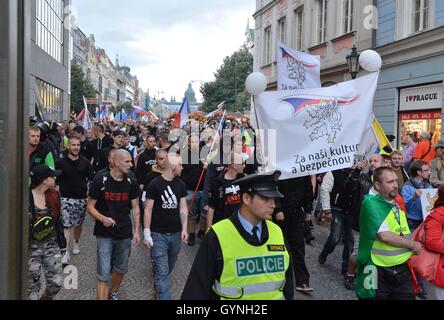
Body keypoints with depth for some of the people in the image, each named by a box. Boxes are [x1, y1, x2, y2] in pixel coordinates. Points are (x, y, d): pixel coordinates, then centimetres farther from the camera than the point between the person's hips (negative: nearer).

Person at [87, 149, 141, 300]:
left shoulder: (131, 183, -2)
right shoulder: (100, 180, -12)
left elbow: (135, 208, 5)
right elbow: (90, 207, -7)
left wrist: (136, 230, -1)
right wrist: (102, 218, -25)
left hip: (125, 234, 4)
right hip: (105, 234, -4)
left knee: (121, 268, 19)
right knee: (104, 274, -5)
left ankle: (114, 293, 44)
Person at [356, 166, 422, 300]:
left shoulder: (398, 204, 9)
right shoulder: (370, 203, -15)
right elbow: (385, 236, -22)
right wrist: (413, 245, -9)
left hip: (403, 269, 7)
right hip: (378, 272, -6)